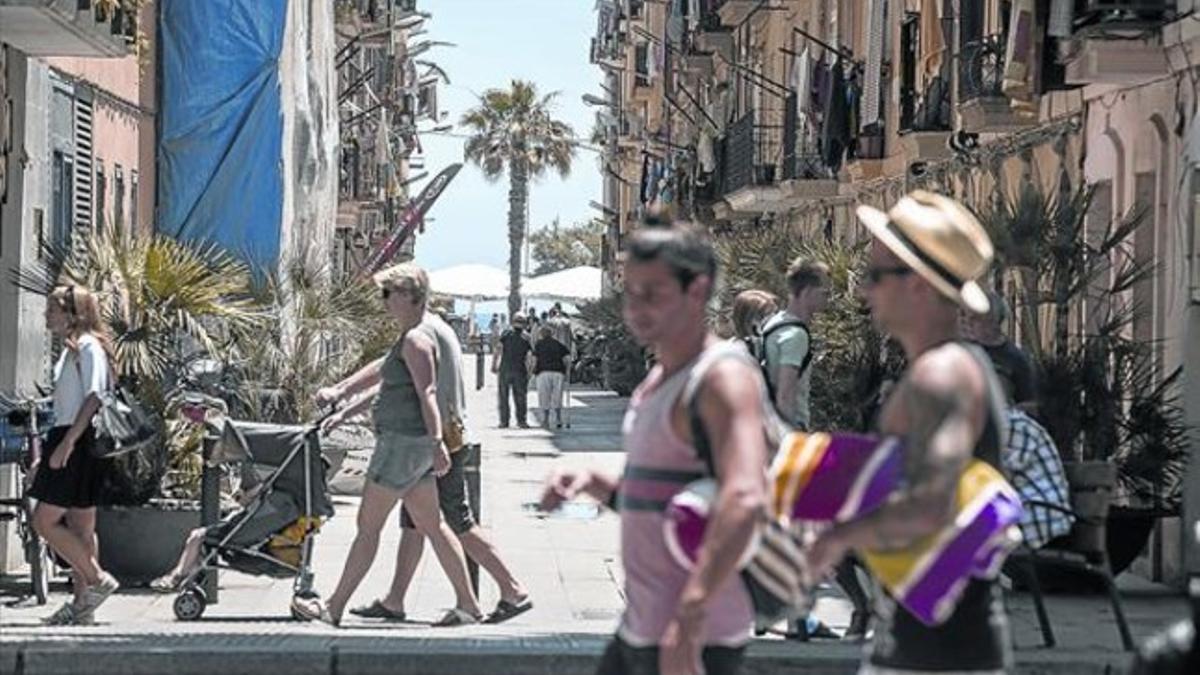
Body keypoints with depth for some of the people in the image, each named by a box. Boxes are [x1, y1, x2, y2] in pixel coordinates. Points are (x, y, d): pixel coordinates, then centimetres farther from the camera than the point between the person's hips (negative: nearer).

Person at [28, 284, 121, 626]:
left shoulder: (88, 346, -10)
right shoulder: (70, 350, 18)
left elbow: (94, 398, -20)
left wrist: (66, 444, -24)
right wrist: (46, 453, 20)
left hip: (80, 443, -9)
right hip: (68, 442, 9)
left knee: (45, 520, -11)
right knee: (79, 527, 8)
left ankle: (98, 579, -8)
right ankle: (82, 604, 9)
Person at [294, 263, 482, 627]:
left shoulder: (416, 339, -15)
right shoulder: (415, 334, 17)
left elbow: (428, 393, -25)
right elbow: (385, 376, 25)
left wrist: (437, 443, -32)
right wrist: (345, 411, 27)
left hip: (404, 442, -10)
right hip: (411, 444, 10)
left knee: (368, 525, -3)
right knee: (432, 525, 11)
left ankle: (334, 608, 3)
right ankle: (467, 604, 12)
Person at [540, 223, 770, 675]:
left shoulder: (724, 376, -15)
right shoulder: (658, 379, 16)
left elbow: (745, 499, -31)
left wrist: (689, 621, -37)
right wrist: (593, 484, 6)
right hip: (641, 626, 10)